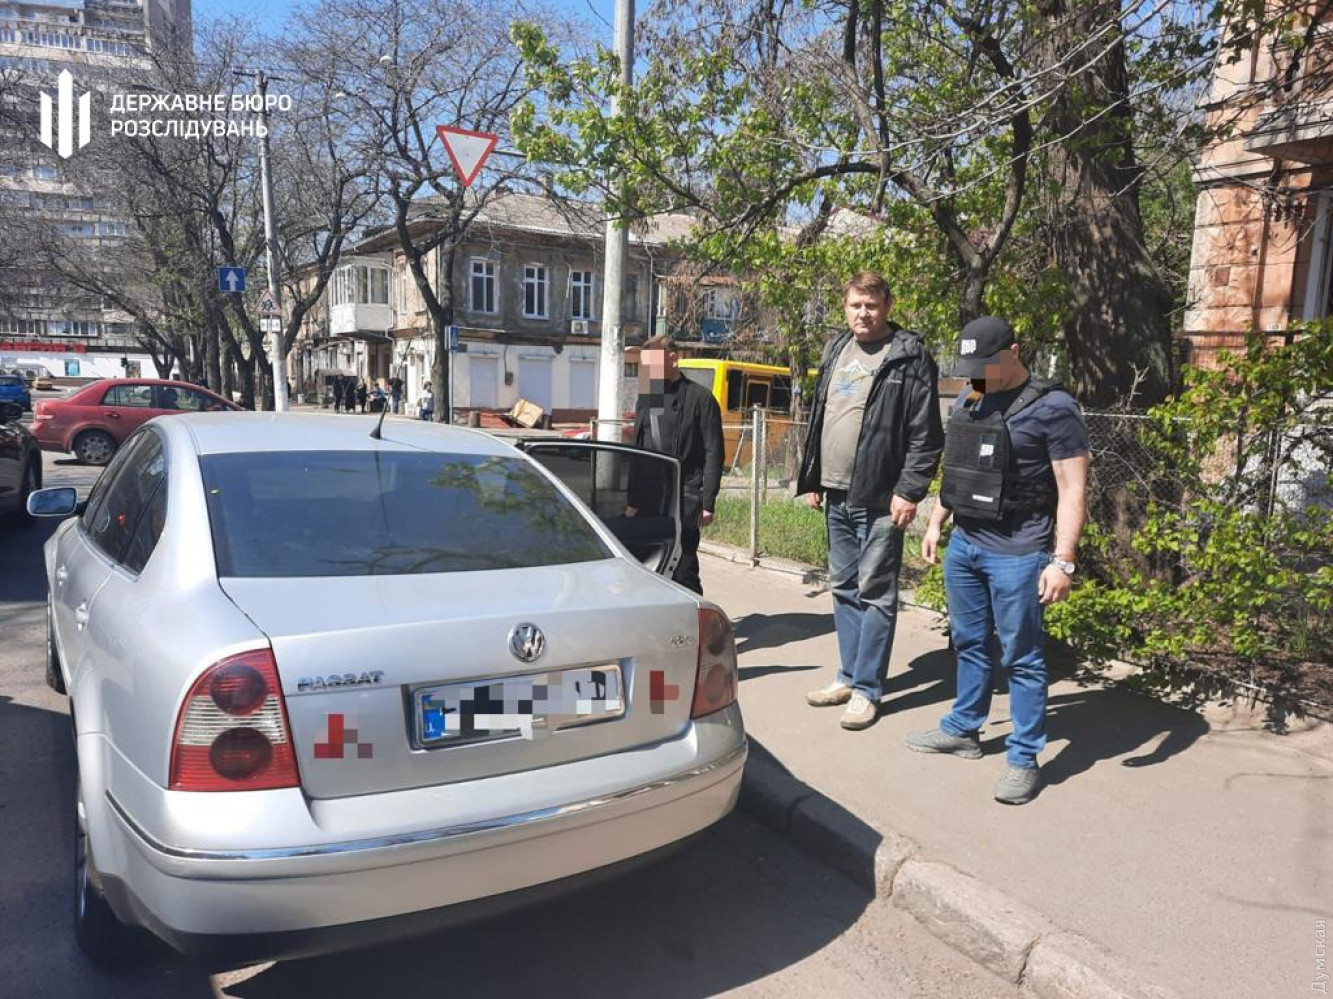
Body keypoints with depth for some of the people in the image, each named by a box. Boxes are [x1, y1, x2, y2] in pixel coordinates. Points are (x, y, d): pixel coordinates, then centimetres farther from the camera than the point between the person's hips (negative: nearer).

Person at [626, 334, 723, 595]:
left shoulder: (700, 398, -3)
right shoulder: (646, 399, 16)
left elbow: (714, 454, -5)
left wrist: (708, 503, -11)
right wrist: (633, 498, 15)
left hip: (684, 497, -6)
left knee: (683, 569, -6)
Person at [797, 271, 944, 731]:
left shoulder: (909, 357, -6)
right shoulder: (835, 351, 15)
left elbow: (925, 434, -10)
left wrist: (909, 491, -16)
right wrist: (811, 479, 16)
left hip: (879, 498, -7)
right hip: (836, 494, 7)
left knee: (875, 594, -1)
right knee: (843, 588, 14)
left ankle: (866, 688, 8)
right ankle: (849, 675, 26)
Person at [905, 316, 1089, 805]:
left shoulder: (1052, 407, -11)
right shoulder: (967, 401, 10)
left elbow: (1072, 489, -13)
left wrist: (1062, 560, -18)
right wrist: (936, 523, 19)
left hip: (1017, 555, -7)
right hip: (963, 545, 7)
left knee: (1022, 659, 3)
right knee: (969, 645, 18)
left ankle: (1023, 759, 13)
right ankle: (962, 729, 33)